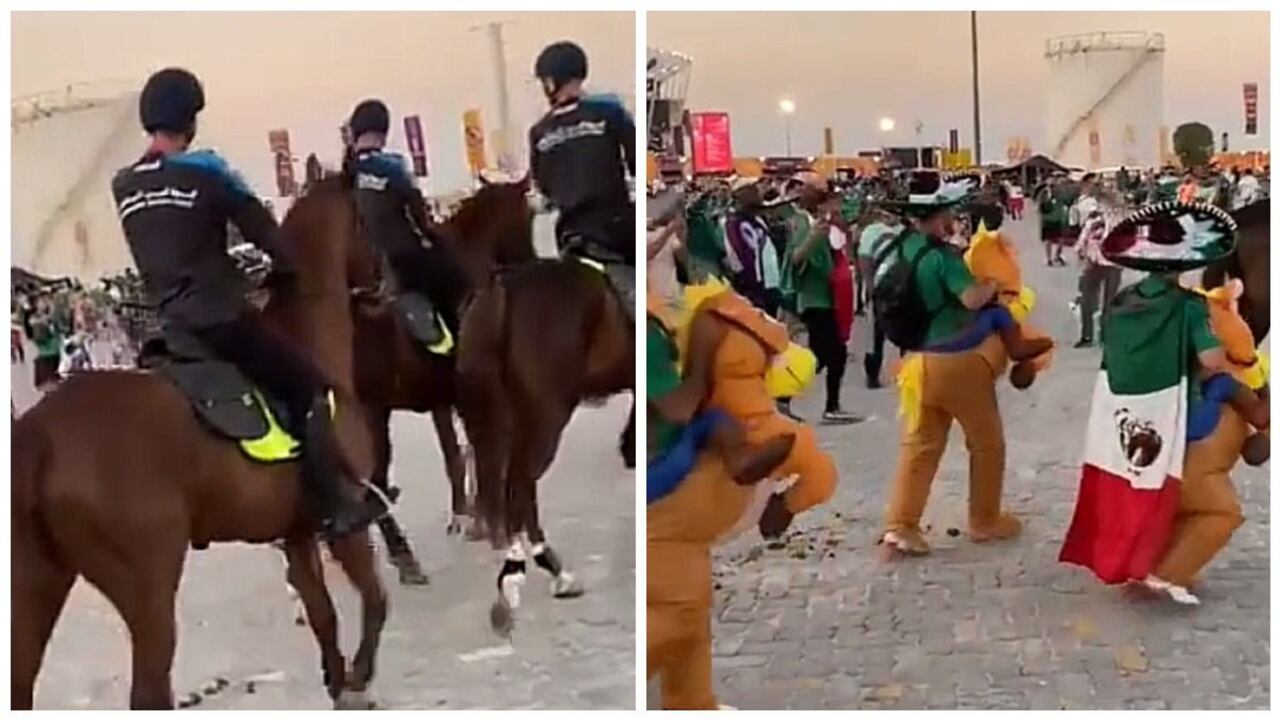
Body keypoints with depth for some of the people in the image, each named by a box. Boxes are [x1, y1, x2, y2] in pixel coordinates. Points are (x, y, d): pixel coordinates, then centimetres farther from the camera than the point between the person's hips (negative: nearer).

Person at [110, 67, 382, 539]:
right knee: (307, 389, 1)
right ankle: (333, 506, -7)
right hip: (222, 317, -6)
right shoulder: (205, 171, -8)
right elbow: (262, 230, -3)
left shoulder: (122, 188, 9)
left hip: (171, 326, 6)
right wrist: (287, 273, 14)